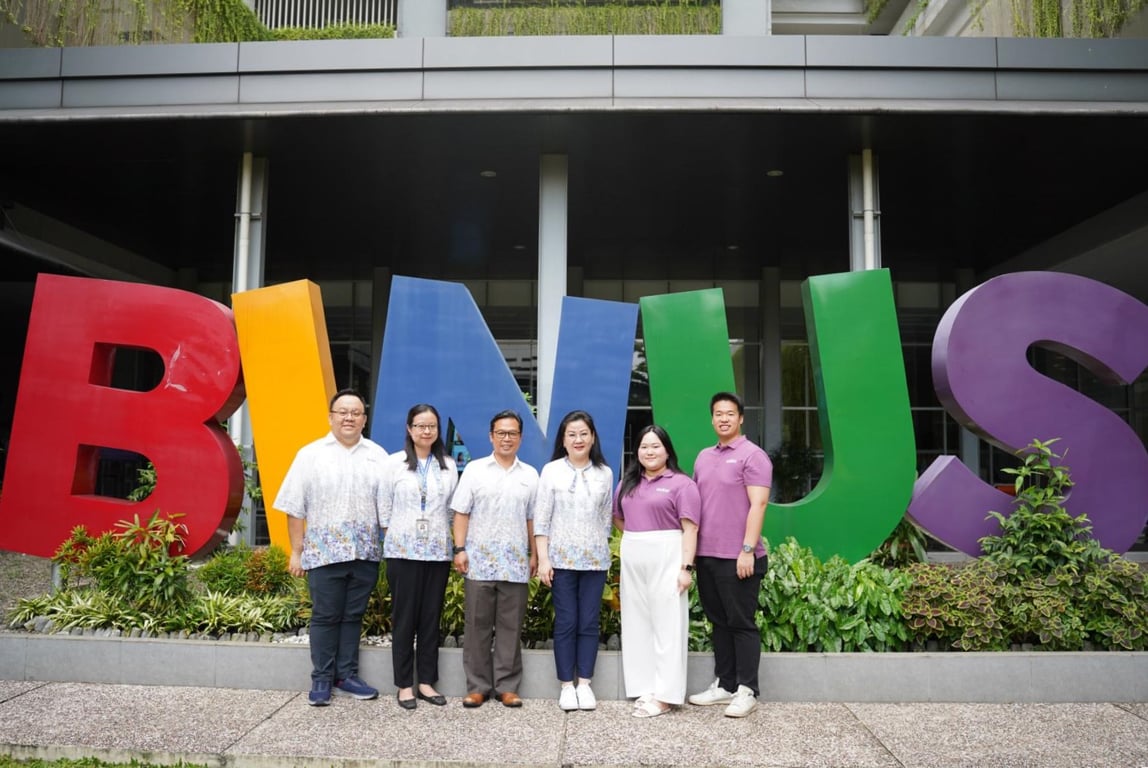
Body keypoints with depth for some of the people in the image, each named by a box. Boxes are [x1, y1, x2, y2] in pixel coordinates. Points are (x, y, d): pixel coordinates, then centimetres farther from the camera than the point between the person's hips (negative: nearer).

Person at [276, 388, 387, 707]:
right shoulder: (310, 454, 2)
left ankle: (346, 675, 22)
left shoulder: (378, 456, 6)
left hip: (365, 553, 2)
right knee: (325, 617, 5)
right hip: (324, 552, -2)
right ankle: (321, 679, 16)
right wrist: (296, 552, -1)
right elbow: (294, 509, 2)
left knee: (353, 616, 11)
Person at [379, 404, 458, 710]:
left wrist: (452, 542, 5)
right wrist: (391, 540, -1)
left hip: (438, 552, 2)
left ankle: (426, 681, 17)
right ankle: (404, 684, 12)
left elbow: (453, 508, 10)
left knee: (431, 617, 8)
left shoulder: (448, 465, 6)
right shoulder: (396, 462, 0)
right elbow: (385, 506, 2)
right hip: (403, 550, -2)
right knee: (404, 617, 3)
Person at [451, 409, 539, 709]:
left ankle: (507, 686, 15)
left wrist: (534, 554, 6)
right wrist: (460, 549, -5)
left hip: (516, 563, 1)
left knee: (510, 627, 6)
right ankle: (477, 686, 14)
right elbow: (462, 513, 2)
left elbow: (532, 519, 10)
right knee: (477, 626, 5)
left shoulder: (530, 475, 9)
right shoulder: (474, 469, 4)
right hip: (479, 561, -1)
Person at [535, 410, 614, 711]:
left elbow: (606, 518, 11)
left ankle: (584, 683, 15)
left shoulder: (604, 473, 5)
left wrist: (602, 549, 8)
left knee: (589, 623, 5)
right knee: (565, 623, 2)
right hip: (561, 558, -2)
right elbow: (541, 518, -3)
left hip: (595, 559, 2)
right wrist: (542, 559, -8)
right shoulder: (551, 471, -2)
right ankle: (566, 685, 13)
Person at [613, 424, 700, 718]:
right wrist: (636, 537, 10)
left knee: (667, 625, -1)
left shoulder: (681, 483, -6)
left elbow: (690, 529, -10)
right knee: (638, 624, 10)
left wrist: (687, 567, -16)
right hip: (632, 561, 7)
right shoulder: (627, 483, 13)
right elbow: (617, 517, 24)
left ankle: (665, 694, 3)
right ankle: (645, 688, 19)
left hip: (666, 559, -6)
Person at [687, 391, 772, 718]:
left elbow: (758, 504, -14)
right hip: (706, 555, 7)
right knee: (719, 622, 14)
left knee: (741, 623, 2)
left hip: (737, 559, -7)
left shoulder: (752, 455, -7)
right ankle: (724, 684, 25)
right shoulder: (704, 457, 14)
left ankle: (746, 690, 12)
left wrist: (748, 549, -19)